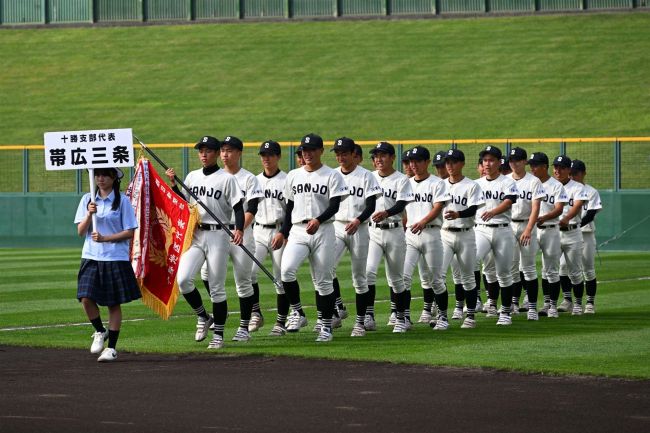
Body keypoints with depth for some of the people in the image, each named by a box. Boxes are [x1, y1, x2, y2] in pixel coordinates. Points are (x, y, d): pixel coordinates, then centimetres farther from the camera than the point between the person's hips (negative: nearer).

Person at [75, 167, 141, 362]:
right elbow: (81, 231, 5)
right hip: (91, 258, 3)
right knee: (86, 298, -11)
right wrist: (89, 215, -12)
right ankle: (99, 332, 16)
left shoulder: (122, 201, -2)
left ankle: (111, 348, 9)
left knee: (114, 303, 1)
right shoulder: (87, 200, 9)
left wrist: (105, 238, -15)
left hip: (116, 259, -3)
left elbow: (129, 232, -5)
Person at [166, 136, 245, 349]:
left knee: (217, 288, 0)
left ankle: (218, 334, 10)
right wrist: (173, 184, 2)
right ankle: (203, 317, 8)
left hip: (218, 235, -4)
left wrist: (239, 229, -25)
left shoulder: (227, 179, -2)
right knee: (183, 278, -14)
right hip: (195, 235, 4)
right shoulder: (192, 177, 13)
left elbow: (238, 207, -8)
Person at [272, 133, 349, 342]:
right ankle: (297, 313, -7)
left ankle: (326, 326, 10)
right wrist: (283, 233, 14)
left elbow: (334, 206, -9)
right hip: (297, 231, 3)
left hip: (323, 231, -3)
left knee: (323, 281, 1)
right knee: (287, 269, -22)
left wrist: (318, 220, -26)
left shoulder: (332, 176, 1)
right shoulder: (293, 176, 14)